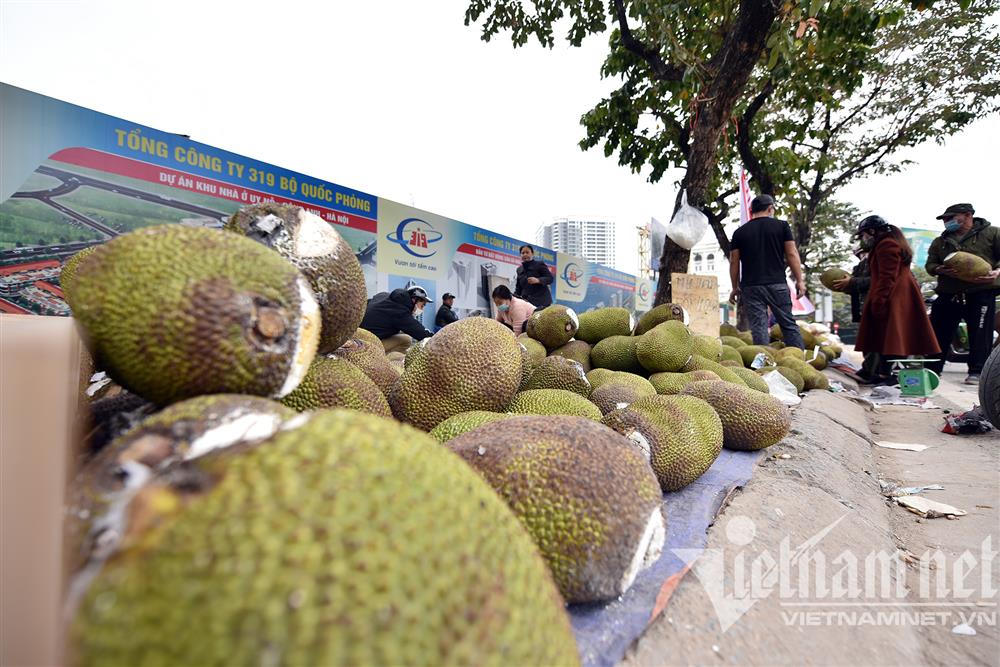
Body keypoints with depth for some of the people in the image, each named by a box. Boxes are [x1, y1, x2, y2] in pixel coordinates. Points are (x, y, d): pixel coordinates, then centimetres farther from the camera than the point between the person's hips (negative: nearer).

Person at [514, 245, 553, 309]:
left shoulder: (539, 264, 5)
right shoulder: (519, 270, 20)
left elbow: (550, 278, -3)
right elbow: (518, 288, 22)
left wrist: (538, 280, -20)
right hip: (526, 302, 4)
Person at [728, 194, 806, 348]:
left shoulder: (739, 232, 6)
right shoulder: (781, 226, 5)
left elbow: (734, 262, 6)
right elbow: (792, 254, 1)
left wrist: (735, 287, 13)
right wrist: (799, 281, 6)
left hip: (750, 286, 0)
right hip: (777, 284, 0)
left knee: (758, 327, 1)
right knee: (788, 324, 9)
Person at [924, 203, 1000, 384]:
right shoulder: (940, 241, 18)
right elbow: (930, 264, 13)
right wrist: (940, 270, -9)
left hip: (981, 292, -4)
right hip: (948, 294, 4)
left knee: (980, 335, -4)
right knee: (938, 333, 4)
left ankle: (977, 372, 3)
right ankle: (931, 370, 11)